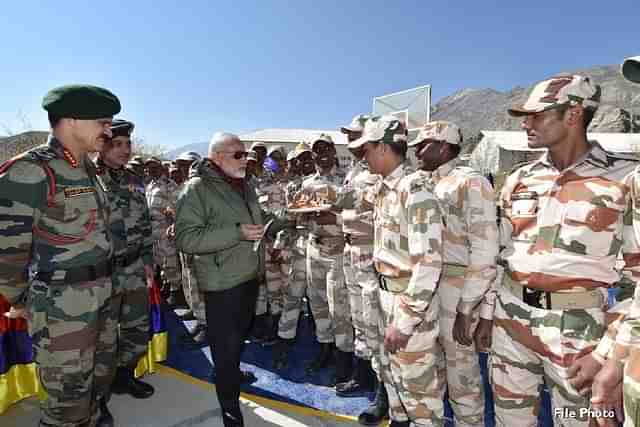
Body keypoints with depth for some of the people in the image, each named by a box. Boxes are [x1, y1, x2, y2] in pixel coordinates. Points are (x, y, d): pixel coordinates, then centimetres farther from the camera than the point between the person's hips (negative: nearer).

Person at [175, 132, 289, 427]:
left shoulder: (244, 185, 10)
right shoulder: (197, 189, -15)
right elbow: (185, 237, -25)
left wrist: (287, 217, 6)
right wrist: (237, 233, -29)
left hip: (250, 277, 8)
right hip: (222, 282, -8)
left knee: (239, 338, 26)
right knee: (226, 346, 5)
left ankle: (233, 375, 50)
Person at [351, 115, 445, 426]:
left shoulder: (415, 188, -21)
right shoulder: (383, 188, 7)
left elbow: (429, 261, -26)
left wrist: (405, 319, -23)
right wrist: (387, 301, 15)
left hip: (411, 299, -9)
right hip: (387, 294, 9)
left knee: (418, 383, 9)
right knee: (391, 372, 24)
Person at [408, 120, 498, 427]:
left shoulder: (470, 184, -13)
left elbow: (485, 251, -18)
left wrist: (466, 309, -18)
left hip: (458, 290, -7)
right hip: (427, 287, 8)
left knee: (461, 368, 9)